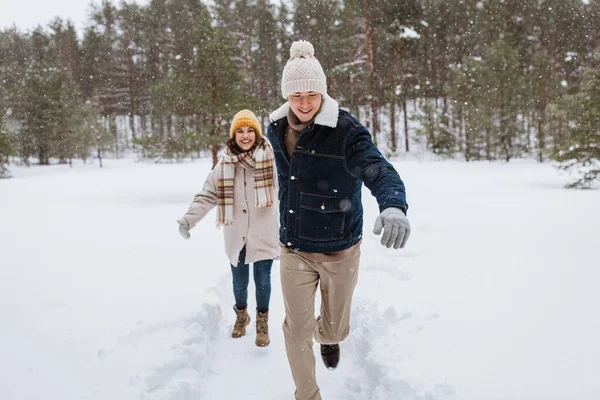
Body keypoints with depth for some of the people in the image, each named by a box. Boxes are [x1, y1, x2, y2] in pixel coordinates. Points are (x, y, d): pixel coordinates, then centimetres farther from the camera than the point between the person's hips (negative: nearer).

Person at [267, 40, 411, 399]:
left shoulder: (346, 130, -19)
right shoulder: (278, 129, -2)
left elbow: (378, 169, -34)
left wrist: (393, 205, -57)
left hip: (340, 250, -2)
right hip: (294, 250, 3)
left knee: (335, 328, 18)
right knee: (297, 329, 4)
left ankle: (328, 337, 58)